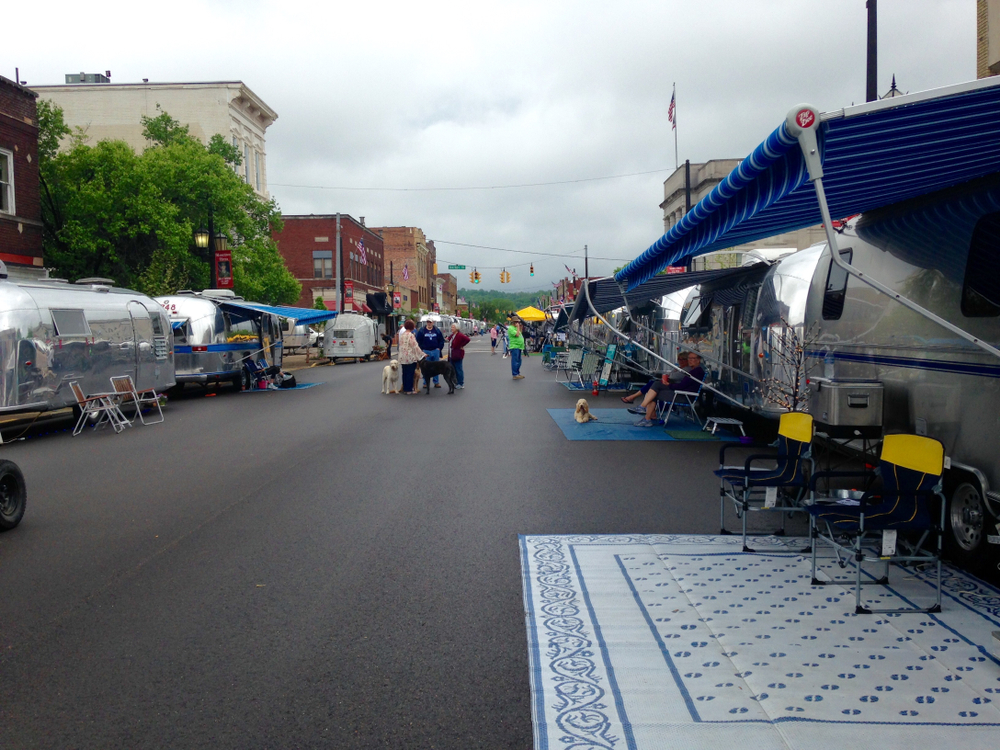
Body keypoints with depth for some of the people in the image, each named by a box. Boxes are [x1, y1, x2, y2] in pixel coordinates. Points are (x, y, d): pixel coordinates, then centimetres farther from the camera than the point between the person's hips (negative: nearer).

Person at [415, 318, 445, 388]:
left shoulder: (437, 330, 5)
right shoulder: (422, 331, -1)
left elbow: (441, 340, 10)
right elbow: (418, 341, 1)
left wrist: (439, 348, 0)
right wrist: (421, 349, -5)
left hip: (435, 351, 2)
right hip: (426, 351, -2)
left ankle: (436, 382, 14)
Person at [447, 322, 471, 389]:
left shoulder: (460, 335, -16)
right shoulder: (452, 335, 12)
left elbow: (467, 339, -27)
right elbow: (449, 340, 32)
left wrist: (462, 346, -18)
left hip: (457, 355, -9)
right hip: (451, 355, 9)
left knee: (458, 370, -3)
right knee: (453, 370, 12)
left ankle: (461, 384, 4)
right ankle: (456, 383, 20)